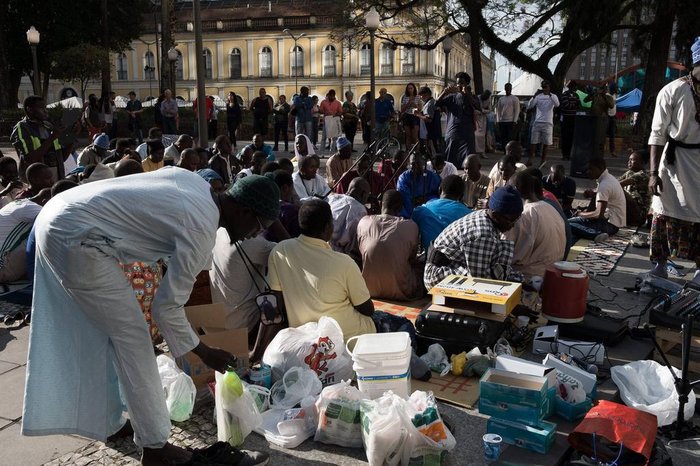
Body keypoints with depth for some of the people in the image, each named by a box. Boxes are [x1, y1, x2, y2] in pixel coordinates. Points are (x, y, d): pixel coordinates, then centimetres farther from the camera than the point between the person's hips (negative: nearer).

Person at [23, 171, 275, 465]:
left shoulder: (197, 183, 6)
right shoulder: (202, 229, -17)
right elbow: (167, 306, -12)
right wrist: (204, 353, 1)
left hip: (58, 218, 10)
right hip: (75, 238, -10)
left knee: (93, 335, 21)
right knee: (131, 336, -2)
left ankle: (108, 418, 38)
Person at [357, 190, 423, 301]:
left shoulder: (364, 222, -2)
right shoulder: (411, 226, -8)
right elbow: (412, 257, 7)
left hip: (369, 290, 4)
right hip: (400, 292, -3)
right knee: (419, 267, 25)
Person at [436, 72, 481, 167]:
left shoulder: (472, 97, 8)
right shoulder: (452, 97, 10)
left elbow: (477, 106, -13)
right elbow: (437, 103, 0)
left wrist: (467, 94, -23)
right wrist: (445, 92, -15)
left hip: (467, 134, -1)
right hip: (452, 133, 2)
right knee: (449, 161, 7)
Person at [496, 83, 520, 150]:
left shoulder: (515, 99, 2)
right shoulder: (501, 99, 14)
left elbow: (517, 110, -3)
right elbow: (498, 110, 14)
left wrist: (515, 121, -11)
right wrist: (498, 120, 5)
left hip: (510, 122, -4)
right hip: (502, 122, 4)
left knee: (511, 139, -7)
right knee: (503, 139, 5)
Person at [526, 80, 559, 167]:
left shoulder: (553, 96, 5)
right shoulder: (538, 96, 8)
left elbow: (557, 104, -15)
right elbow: (529, 106, -1)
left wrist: (550, 95, -24)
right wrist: (534, 97, -15)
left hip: (548, 123, -1)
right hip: (537, 122, 1)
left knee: (546, 142, 3)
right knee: (533, 141, -3)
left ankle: (543, 159, 12)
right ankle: (530, 159, -3)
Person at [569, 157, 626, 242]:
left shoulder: (604, 185, -20)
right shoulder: (609, 178, 10)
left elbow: (598, 214, -24)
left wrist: (581, 214, -7)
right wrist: (593, 194, 9)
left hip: (611, 225, -10)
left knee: (568, 223, -21)